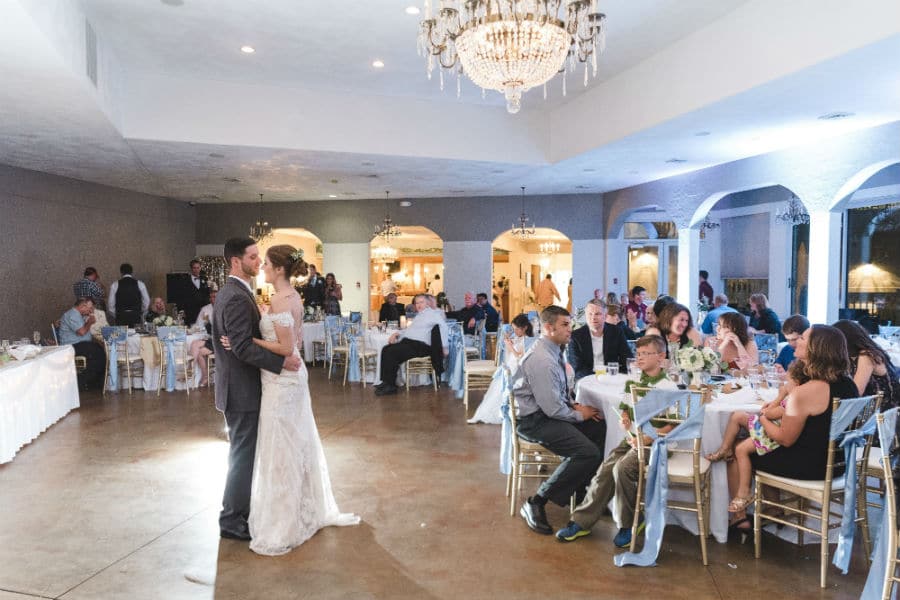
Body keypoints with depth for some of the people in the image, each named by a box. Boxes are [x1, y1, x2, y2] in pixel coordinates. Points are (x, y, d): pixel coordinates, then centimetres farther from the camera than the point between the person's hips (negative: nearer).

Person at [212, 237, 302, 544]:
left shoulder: (232, 292, 12)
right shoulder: (237, 298, -21)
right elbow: (243, 347, -27)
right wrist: (282, 361, -25)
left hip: (240, 386, 10)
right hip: (241, 389, -10)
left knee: (245, 453, 18)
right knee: (243, 455, 1)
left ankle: (241, 510, 31)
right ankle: (232, 521, 14)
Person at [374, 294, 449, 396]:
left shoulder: (432, 313, -3)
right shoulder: (418, 315, 27)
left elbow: (443, 326, -17)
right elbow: (409, 329, 34)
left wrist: (445, 347, -26)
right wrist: (397, 333, 14)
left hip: (420, 345, -9)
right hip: (407, 341, 9)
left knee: (391, 352, -23)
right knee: (386, 349, -7)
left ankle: (391, 386, -14)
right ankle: (386, 382, -8)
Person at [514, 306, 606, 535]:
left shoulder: (555, 352, 8)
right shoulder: (542, 360, -24)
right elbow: (553, 408, -24)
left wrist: (574, 405, 4)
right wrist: (578, 414, -8)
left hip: (552, 411, 10)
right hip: (536, 421, -10)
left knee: (600, 426, 5)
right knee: (588, 452, -21)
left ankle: (582, 490, 17)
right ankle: (536, 503, -11)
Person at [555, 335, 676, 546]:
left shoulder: (668, 388, -7)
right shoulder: (633, 383, 12)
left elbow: (672, 425, -11)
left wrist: (648, 438, -20)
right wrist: (624, 419, -1)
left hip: (654, 443, -6)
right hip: (632, 439, 6)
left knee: (622, 469, -27)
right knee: (605, 470, -10)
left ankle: (628, 525, -6)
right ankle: (581, 521, -1)